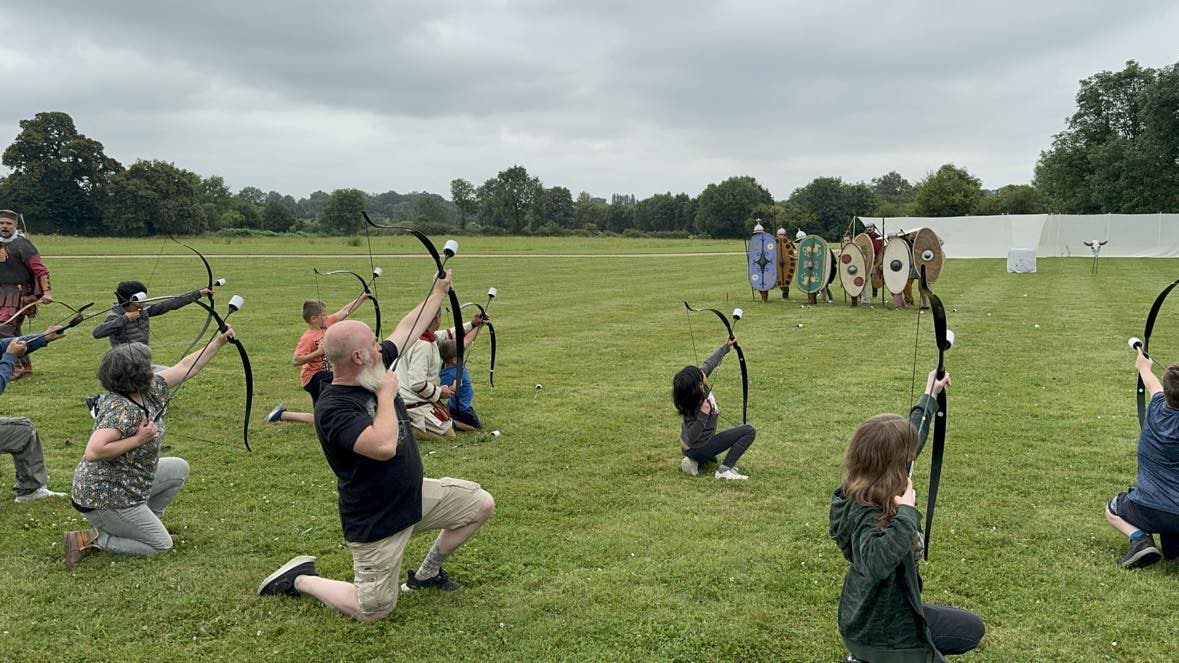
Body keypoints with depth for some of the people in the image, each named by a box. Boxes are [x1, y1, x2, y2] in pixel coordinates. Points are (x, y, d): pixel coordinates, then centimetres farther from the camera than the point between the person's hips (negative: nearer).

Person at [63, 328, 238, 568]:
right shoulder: (122, 410, -28)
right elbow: (93, 452, -38)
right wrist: (137, 440, -29)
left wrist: (219, 342, 11)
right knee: (161, 544, 0)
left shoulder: (150, 391, -1)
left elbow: (185, 367, 8)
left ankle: (142, 523, 21)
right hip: (104, 499, -9)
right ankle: (90, 541, -1)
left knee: (179, 469, 17)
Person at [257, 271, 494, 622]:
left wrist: (439, 291, 18)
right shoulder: (333, 408, -29)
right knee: (373, 610, -2)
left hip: (415, 494, 8)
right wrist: (386, 395, -27)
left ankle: (427, 574, 24)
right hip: (376, 521, -8)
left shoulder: (375, 370, -4)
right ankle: (300, 578, 20)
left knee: (481, 504, 9)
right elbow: (384, 446, -42)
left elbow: (409, 327, 9)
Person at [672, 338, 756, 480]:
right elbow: (691, 438, -34)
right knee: (749, 431, -9)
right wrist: (703, 415, -43)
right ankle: (725, 470, -13)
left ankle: (696, 461, 16)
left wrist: (726, 346, 11)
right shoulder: (696, 406, -33)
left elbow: (709, 363, 4)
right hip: (699, 448, -9)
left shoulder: (699, 379, -15)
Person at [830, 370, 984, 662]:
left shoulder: (868, 492, -7)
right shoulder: (865, 514, -32)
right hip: (879, 632, -9)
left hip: (891, 614, 9)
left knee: (972, 629, 24)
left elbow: (908, 441, 10)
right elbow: (876, 563, -53)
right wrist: (906, 513, -46)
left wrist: (929, 397, 20)